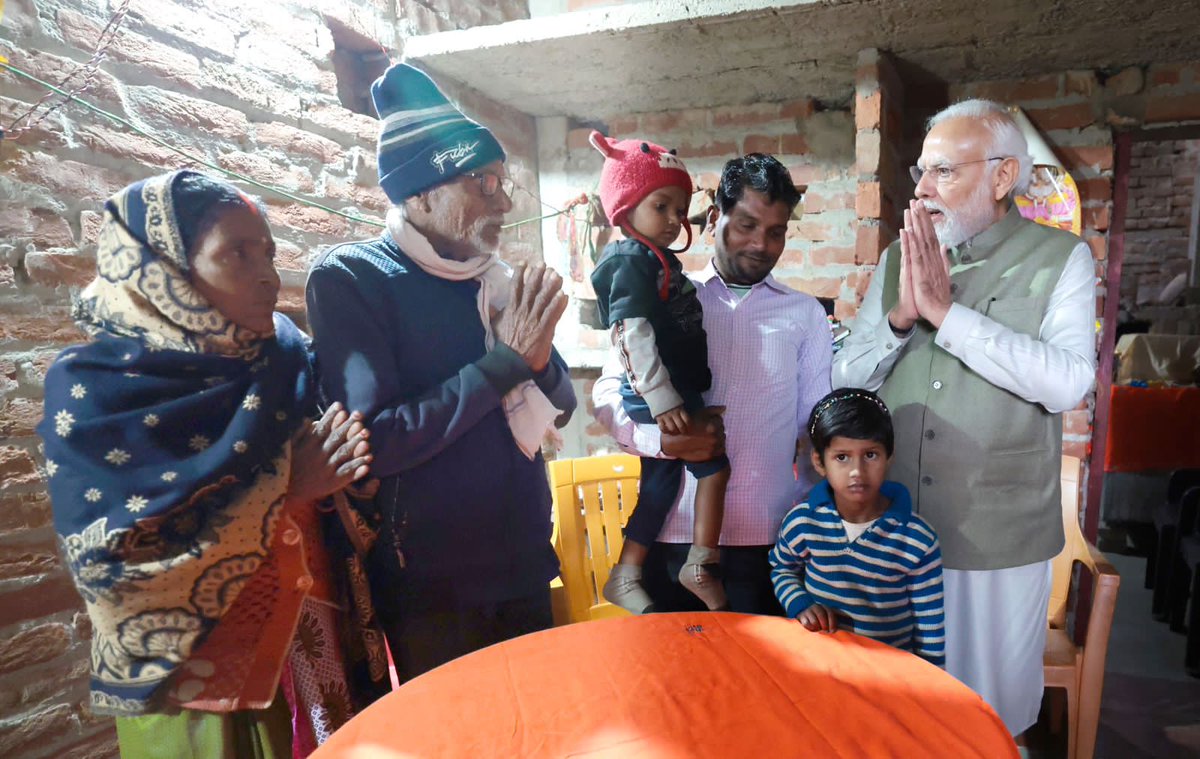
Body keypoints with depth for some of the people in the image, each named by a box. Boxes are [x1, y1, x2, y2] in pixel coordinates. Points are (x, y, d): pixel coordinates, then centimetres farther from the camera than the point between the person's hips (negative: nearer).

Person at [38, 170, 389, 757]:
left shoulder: (281, 363, 2)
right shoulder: (89, 387, -11)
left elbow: (333, 518, 6)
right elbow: (120, 570, -19)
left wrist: (339, 479, -15)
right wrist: (280, 489, -20)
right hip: (198, 684, -4)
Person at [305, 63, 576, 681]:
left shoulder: (494, 279, 4)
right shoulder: (347, 278, -12)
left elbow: (558, 408, 8)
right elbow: (374, 441, -23)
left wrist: (539, 359, -13)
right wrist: (505, 361, -21)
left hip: (523, 564, 6)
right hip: (428, 583, -5)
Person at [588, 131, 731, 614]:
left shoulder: (659, 259, 16)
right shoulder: (631, 262, -13)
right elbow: (634, 335, -23)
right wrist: (663, 401, -26)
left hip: (673, 392, 10)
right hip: (657, 397, -10)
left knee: (661, 482, 13)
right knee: (713, 463, -7)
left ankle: (626, 577, 22)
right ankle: (702, 566, 3)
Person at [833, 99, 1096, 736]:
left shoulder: (1058, 259, -5)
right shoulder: (898, 259, 5)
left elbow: (1068, 383, -21)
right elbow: (845, 380, 1)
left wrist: (945, 310, -22)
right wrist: (901, 316, -16)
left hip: (999, 537, -2)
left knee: (993, 707, 17)